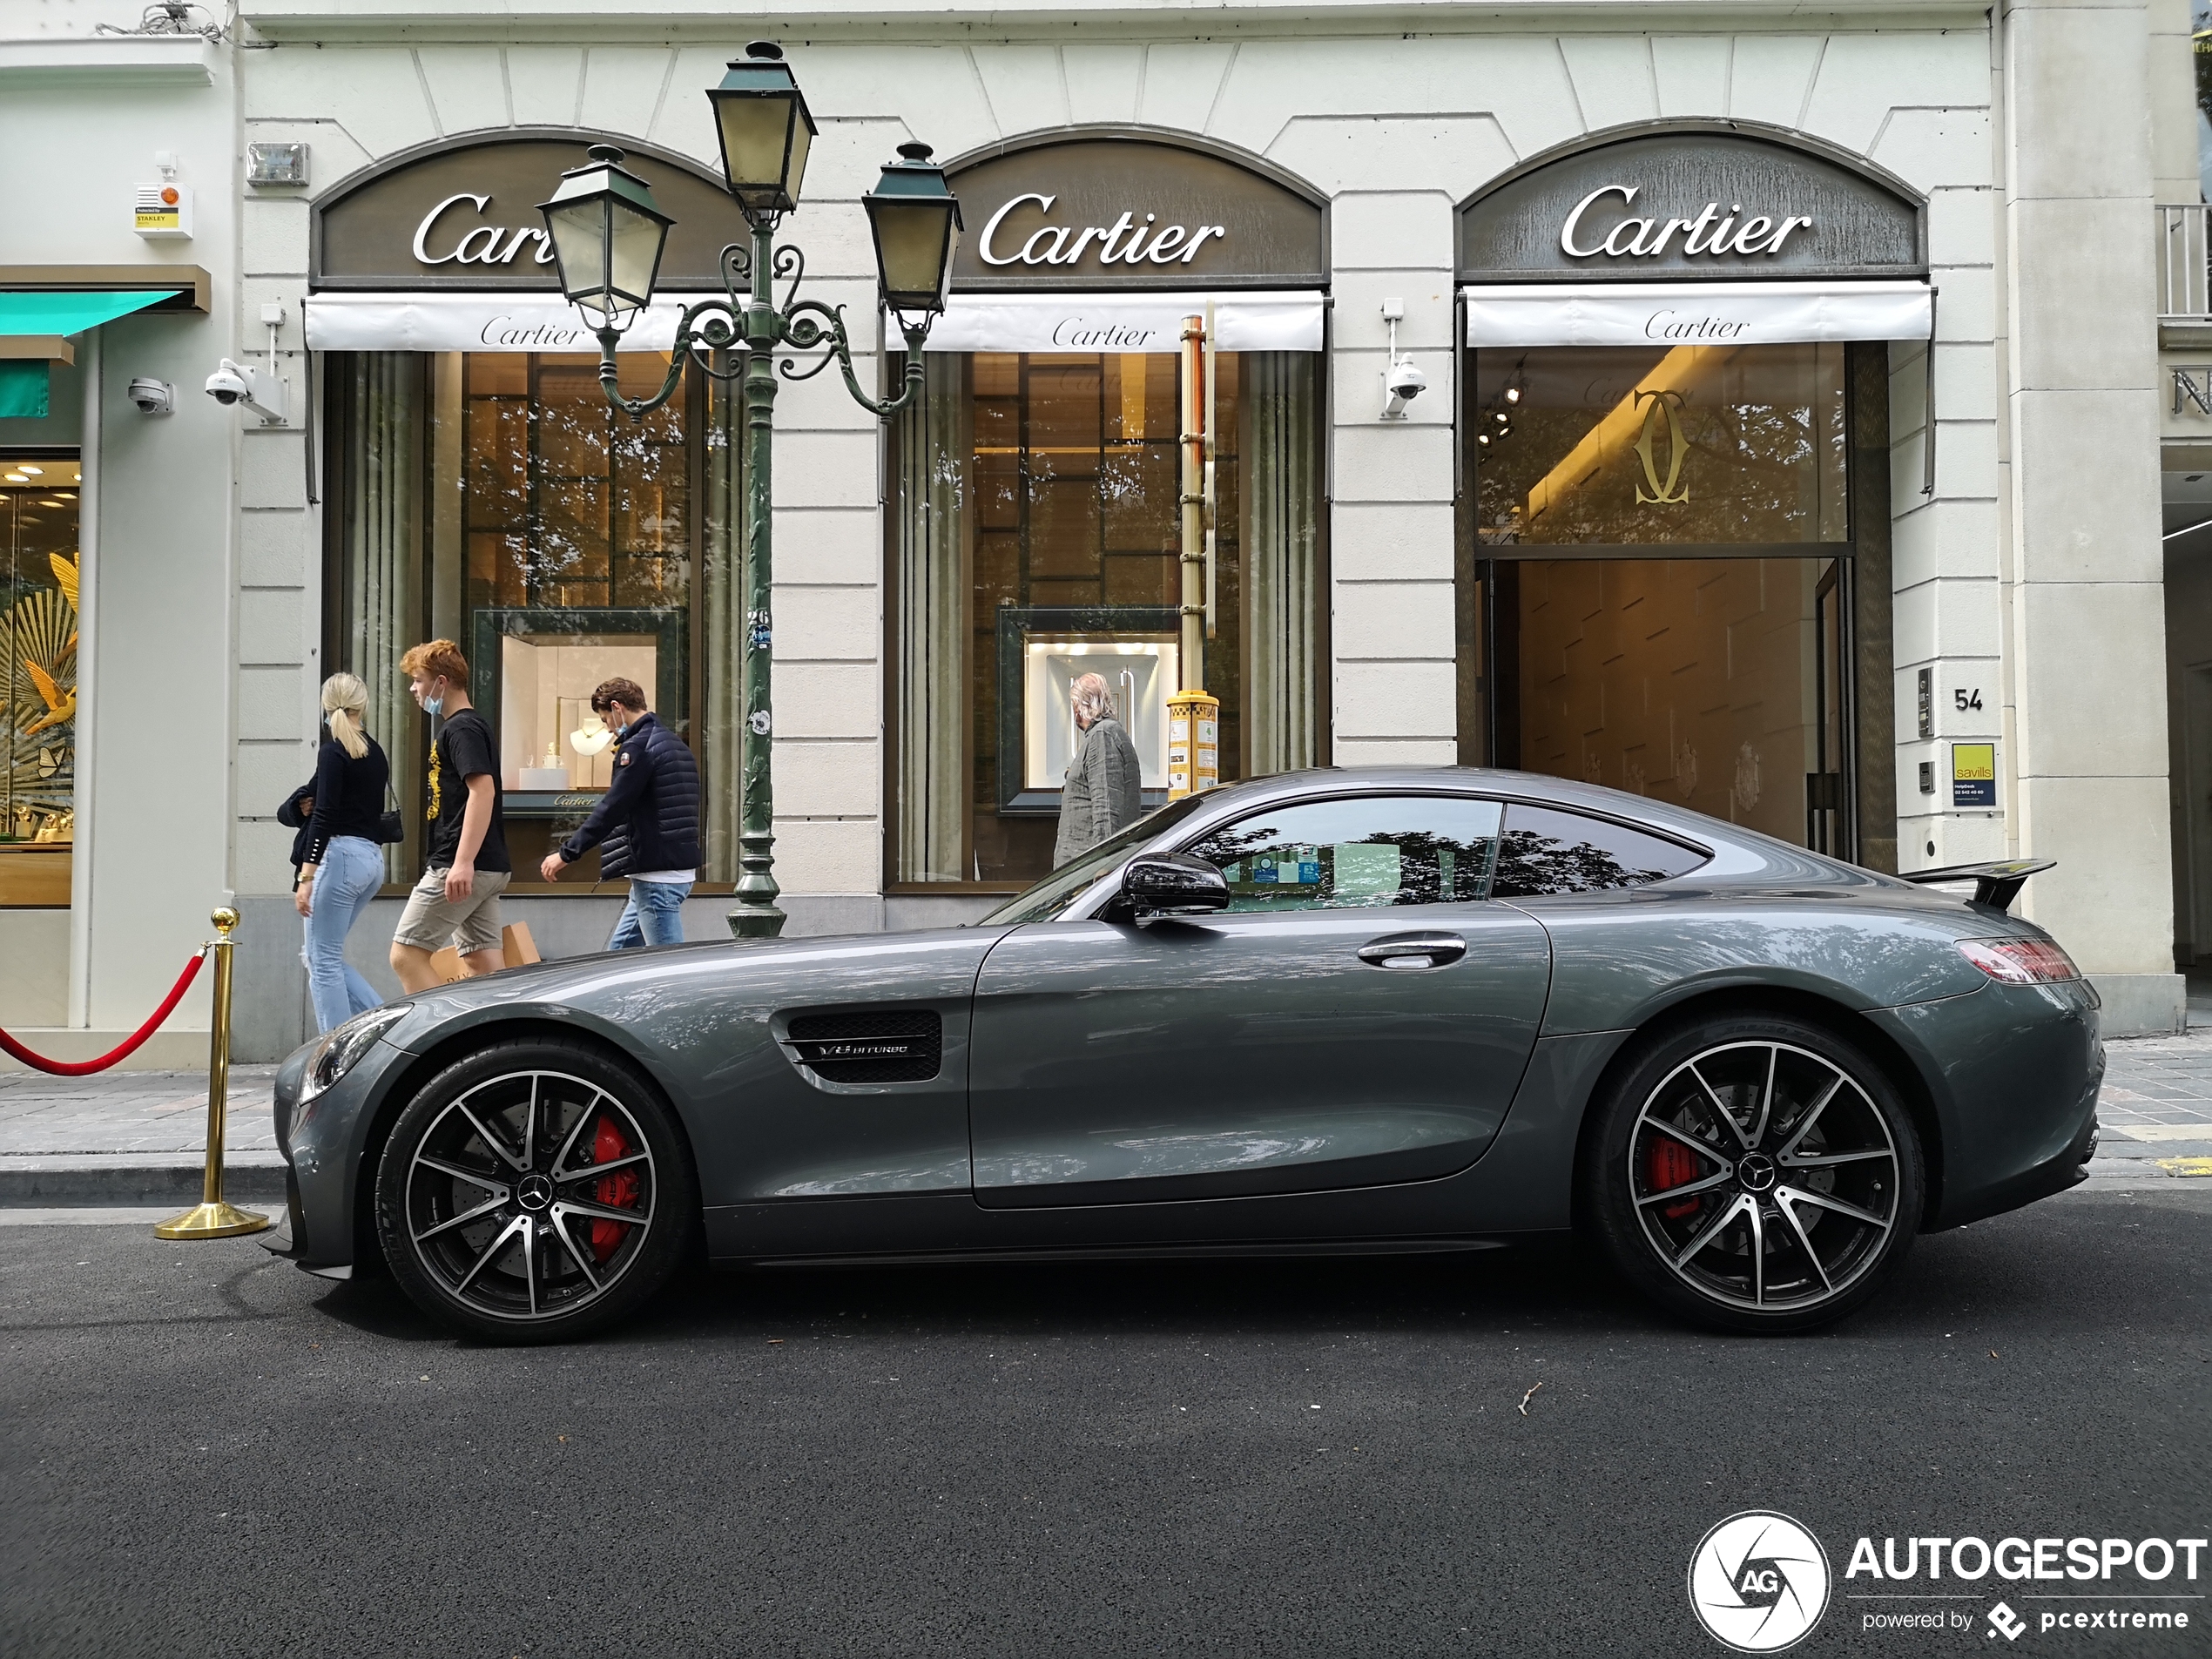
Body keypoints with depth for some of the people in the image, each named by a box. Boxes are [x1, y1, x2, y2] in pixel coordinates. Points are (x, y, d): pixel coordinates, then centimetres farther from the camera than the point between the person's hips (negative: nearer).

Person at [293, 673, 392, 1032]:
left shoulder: (333, 751, -9)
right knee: (325, 956, 16)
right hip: (373, 858, 8)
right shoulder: (376, 754, 14)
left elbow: (324, 816, -17)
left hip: (342, 855, -8)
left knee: (323, 961, -2)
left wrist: (306, 876, -20)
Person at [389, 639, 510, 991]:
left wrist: (463, 862, -29)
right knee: (483, 963, 8)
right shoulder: (471, 726, 21)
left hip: (459, 870, -10)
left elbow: (483, 790, -23)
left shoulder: (461, 729, -11)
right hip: (489, 868, 10)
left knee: (406, 954, -6)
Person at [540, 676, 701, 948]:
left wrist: (566, 854, -12)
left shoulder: (637, 747, -13)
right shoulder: (674, 744, 17)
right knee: (620, 950, 17)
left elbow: (612, 809, -18)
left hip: (658, 876, -10)